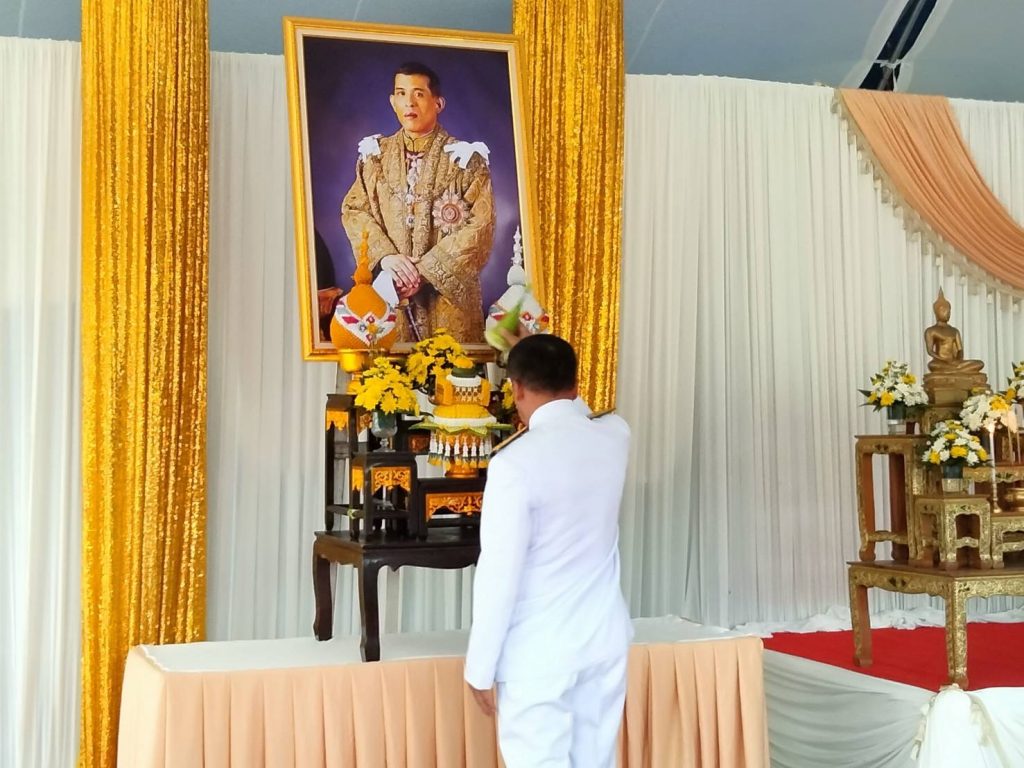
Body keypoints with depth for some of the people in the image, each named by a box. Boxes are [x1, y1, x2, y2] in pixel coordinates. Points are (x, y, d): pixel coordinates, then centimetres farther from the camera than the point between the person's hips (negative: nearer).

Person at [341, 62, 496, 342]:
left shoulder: (464, 158, -3)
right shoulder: (376, 155, 8)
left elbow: (480, 226, -9)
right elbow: (354, 210, 5)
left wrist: (426, 269, -15)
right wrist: (385, 255, -13)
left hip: (448, 293, -2)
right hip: (391, 292, 2)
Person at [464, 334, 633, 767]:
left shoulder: (515, 463, -17)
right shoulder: (615, 438, 0)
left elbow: (499, 573, -16)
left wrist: (480, 666, -8)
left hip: (540, 652, -6)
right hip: (606, 638, 6)